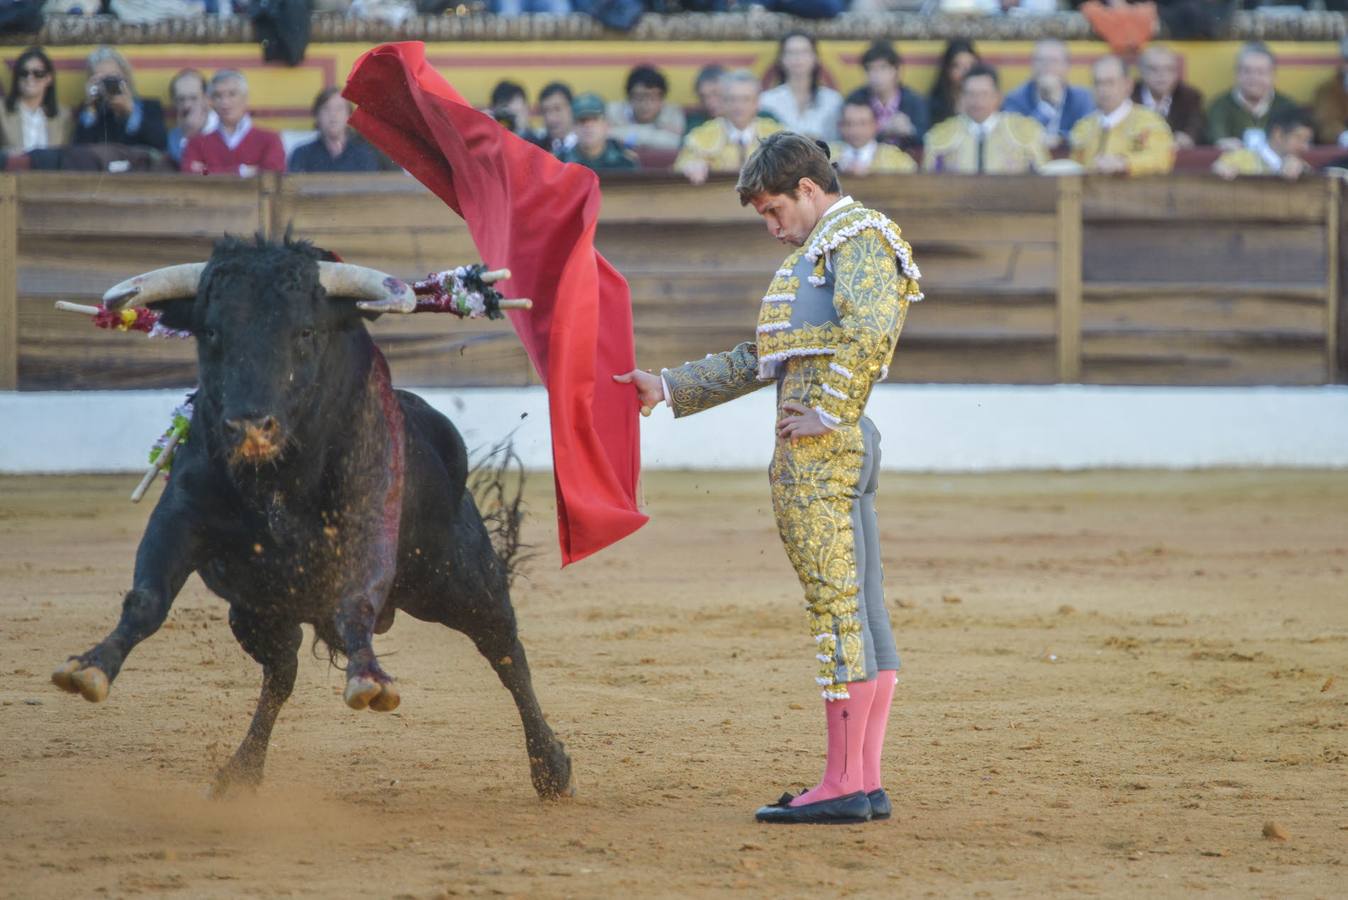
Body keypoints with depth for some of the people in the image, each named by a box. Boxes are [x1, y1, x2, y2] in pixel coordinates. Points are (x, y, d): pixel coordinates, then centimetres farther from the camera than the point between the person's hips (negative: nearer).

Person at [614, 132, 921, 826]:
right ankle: (865, 783, 9)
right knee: (862, 617, 8)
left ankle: (843, 786, -8)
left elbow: (871, 331, -23)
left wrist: (829, 414, -19)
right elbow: (763, 359, 32)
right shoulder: (819, 252, 26)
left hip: (822, 450, -10)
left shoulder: (860, 239, -5)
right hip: (844, 452, 10)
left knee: (837, 608, -9)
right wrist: (669, 388, 30)